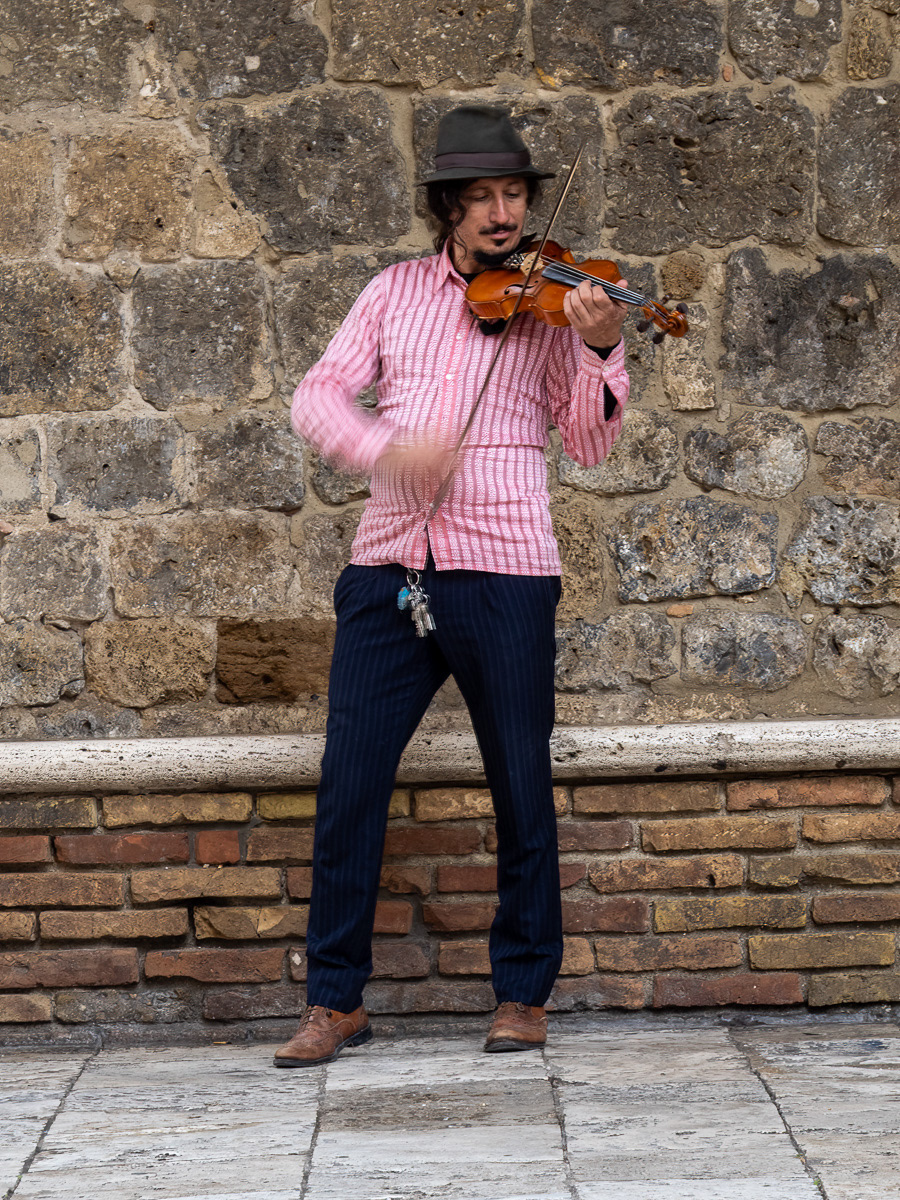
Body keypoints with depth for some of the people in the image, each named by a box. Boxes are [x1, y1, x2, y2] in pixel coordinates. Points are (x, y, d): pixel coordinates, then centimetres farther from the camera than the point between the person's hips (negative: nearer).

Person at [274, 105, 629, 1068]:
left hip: (504, 571, -2)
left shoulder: (549, 301, 6)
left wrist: (600, 351, -20)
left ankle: (524, 992, 19)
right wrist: (385, 448, -16)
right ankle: (335, 1000, 11)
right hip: (388, 566, 2)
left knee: (521, 789, 4)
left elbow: (588, 443, -2)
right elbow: (318, 395, 4)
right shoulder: (396, 291, 12)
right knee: (348, 783, 0)